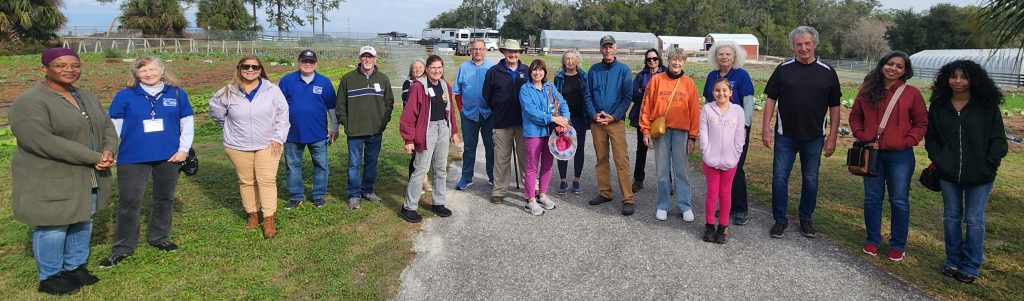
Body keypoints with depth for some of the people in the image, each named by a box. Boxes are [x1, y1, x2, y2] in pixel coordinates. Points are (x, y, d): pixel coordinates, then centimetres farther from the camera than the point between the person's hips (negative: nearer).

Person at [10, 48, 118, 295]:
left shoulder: (86, 97, 9)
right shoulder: (30, 102, -16)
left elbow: (107, 127, 8)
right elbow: (42, 141, -26)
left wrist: (108, 151, -14)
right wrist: (93, 158, -24)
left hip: (88, 178, 7)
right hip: (51, 181, -7)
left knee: (82, 223, 15)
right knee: (54, 228, 4)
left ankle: (75, 266, 31)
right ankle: (49, 277, 20)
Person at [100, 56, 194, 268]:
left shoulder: (177, 94, 2)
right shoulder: (125, 96, -2)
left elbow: (187, 123, 7)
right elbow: (113, 126, 2)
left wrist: (183, 149, 0)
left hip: (168, 157, 2)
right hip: (133, 158, -2)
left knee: (164, 199, 14)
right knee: (129, 202, 0)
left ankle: (159, 238, 31)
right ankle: (122, 249, 11)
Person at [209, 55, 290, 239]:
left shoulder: (272, 90, -6)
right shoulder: (229, 92, -2)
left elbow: (282, 114, -2)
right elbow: (216, 110, 15)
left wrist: (278, 138, -6)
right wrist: (230, 126, 13)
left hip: (268, 144, -2)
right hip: (238, 146, 2)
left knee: (267, 180, -4)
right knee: (246, 181, 10)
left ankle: (269, 219, 0)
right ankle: (252, 214, 25)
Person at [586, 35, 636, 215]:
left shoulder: (623, 70, 0)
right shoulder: (594, 69, 8)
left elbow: (628, 97, -3)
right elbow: (588, 95, 8)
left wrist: (614, 116, -12)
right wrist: (593, 114, -7)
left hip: (616, 121, -3)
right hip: (597, 121, 4)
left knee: (621, 160, -9)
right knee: (601, 159, 11)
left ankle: (628, 199, -7)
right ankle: (604, 193, 22)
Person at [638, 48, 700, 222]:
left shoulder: (688, 83, 4)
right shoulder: (656, 79, 2)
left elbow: (694, 110, 4)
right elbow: (646, 106, 2)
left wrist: (693, 136, 2)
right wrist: (646, 130, -2)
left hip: (681, 132, 0)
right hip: (660, 131, 0)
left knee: (681, 170, 4)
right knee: (662, 171, 6)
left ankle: (685, 207, 12)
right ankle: (662, 206, 15)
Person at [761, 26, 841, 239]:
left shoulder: (827, 72, 2)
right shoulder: (783, 69, 1)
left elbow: (834, 107, 5)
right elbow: (771, 100, 3)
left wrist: (832, 137, 0)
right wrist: (766, 129, -4)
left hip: (814, 137, 1)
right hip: (785, 135, 0)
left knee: (810, 180, 10)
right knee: (779, 178, 1)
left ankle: (806, 219, 24)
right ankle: (780, 219, 14)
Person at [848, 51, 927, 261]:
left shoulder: (912, 93, -3)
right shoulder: (867, 90, 3)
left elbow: (921, 123, 2)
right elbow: (855, 116, 11)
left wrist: (907, 142, -10)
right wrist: (862, 136, -3)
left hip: (900, 155, -2)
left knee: (899, 201, 5)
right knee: (872, 198, 11)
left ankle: (898, 244, 19)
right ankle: (872, 240, 25)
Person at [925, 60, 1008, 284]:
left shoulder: (988, 107, -6)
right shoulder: (938, 106, 2)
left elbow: (998, 140, -3)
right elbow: (931, 137, 8)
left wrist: (988, 164, -12)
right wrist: (938, 159, -5)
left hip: (979, 176, -2)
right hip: (948, 173, 3)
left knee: (974, 220, 4)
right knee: (951, 217, 13)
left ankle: (970, 267, 17)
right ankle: (953, 261, 27)